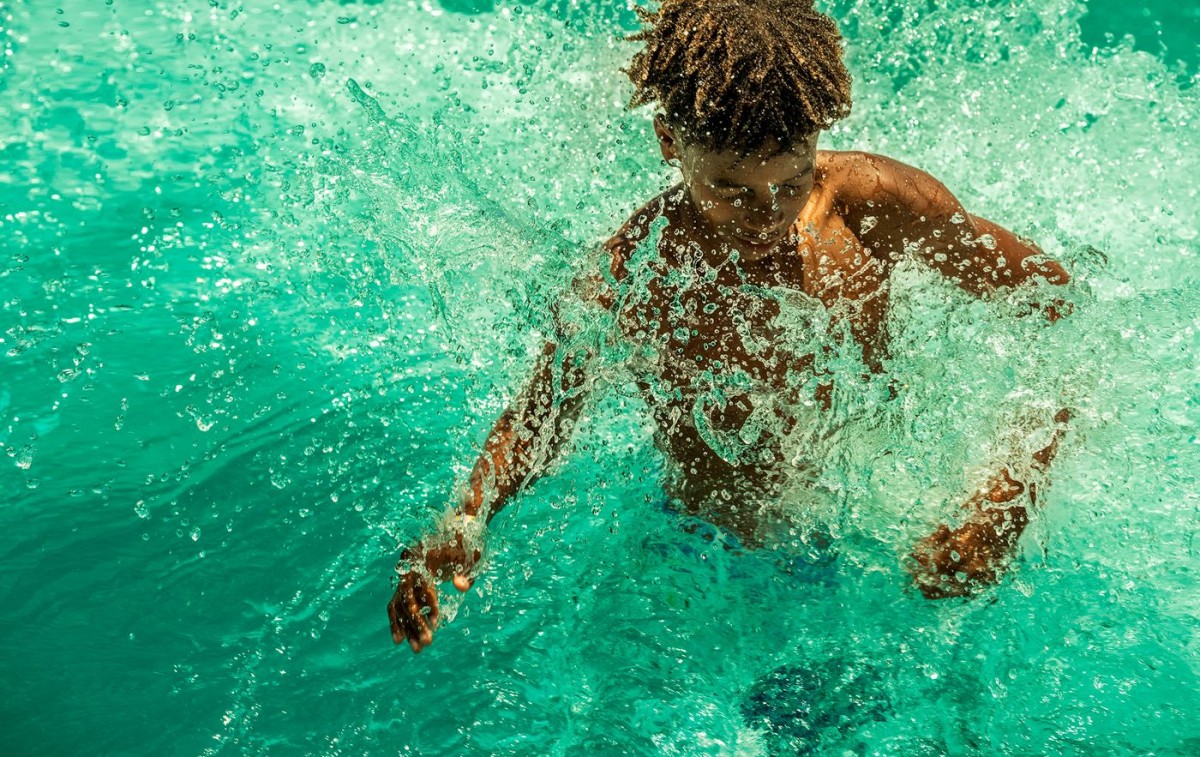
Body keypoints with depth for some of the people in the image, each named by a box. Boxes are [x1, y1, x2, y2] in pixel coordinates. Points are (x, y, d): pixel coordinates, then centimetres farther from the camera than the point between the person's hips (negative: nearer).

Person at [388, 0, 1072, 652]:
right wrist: (463, 522, -30)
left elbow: (1064, 309, -16)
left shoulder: (873, 203, -26)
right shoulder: (621, 282, -29)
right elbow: (538, 418, -10)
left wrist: (1010, 496, -29)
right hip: (727, 565, 0)